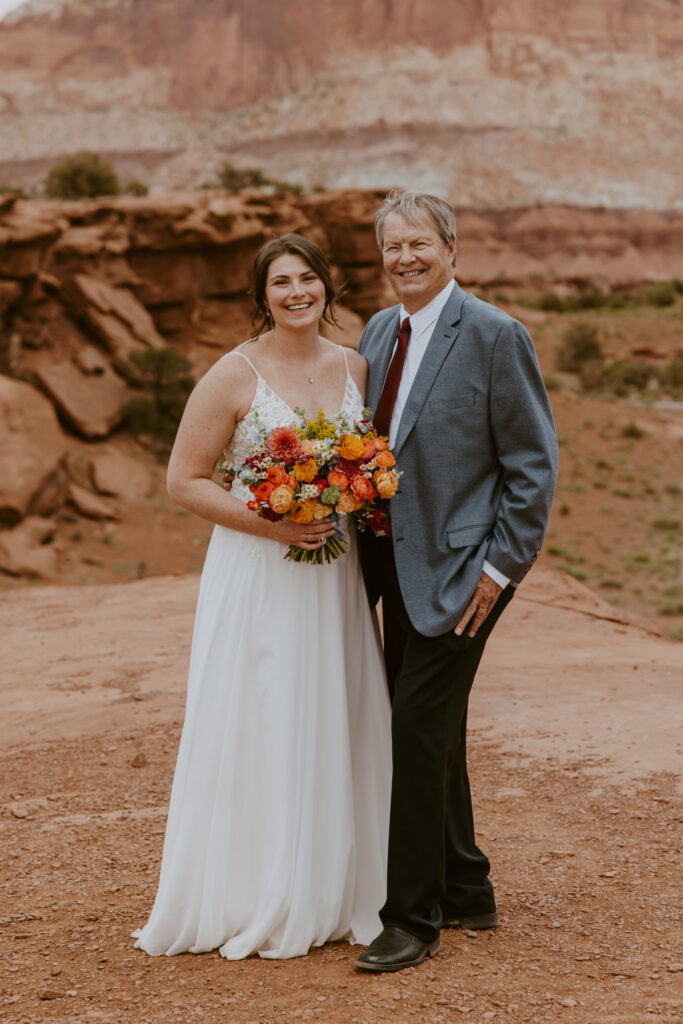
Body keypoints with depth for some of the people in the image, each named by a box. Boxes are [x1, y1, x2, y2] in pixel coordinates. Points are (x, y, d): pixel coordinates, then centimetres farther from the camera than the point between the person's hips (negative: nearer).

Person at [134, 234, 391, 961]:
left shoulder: (354, 367, 8)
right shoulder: (234, 376, -8)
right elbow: (183, 481, -8)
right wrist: (268, 522, -19)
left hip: (334, 574, 5)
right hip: (257, 575, -5)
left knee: (338, 728, 9)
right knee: (259, 732, -1)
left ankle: (331, 896, 23)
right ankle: (254, 907, 12)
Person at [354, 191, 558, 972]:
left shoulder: (495, 335, -10)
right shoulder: (378, 332, 11)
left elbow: (534, 462, -10)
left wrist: (499, 567, -14)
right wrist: (363, 540, 8)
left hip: (458, 567, -7)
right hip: (397, 564, 8)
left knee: (421, 727, -9)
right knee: (426, 733, 14)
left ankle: (413, 919, 2)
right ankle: (465, 891, 29)